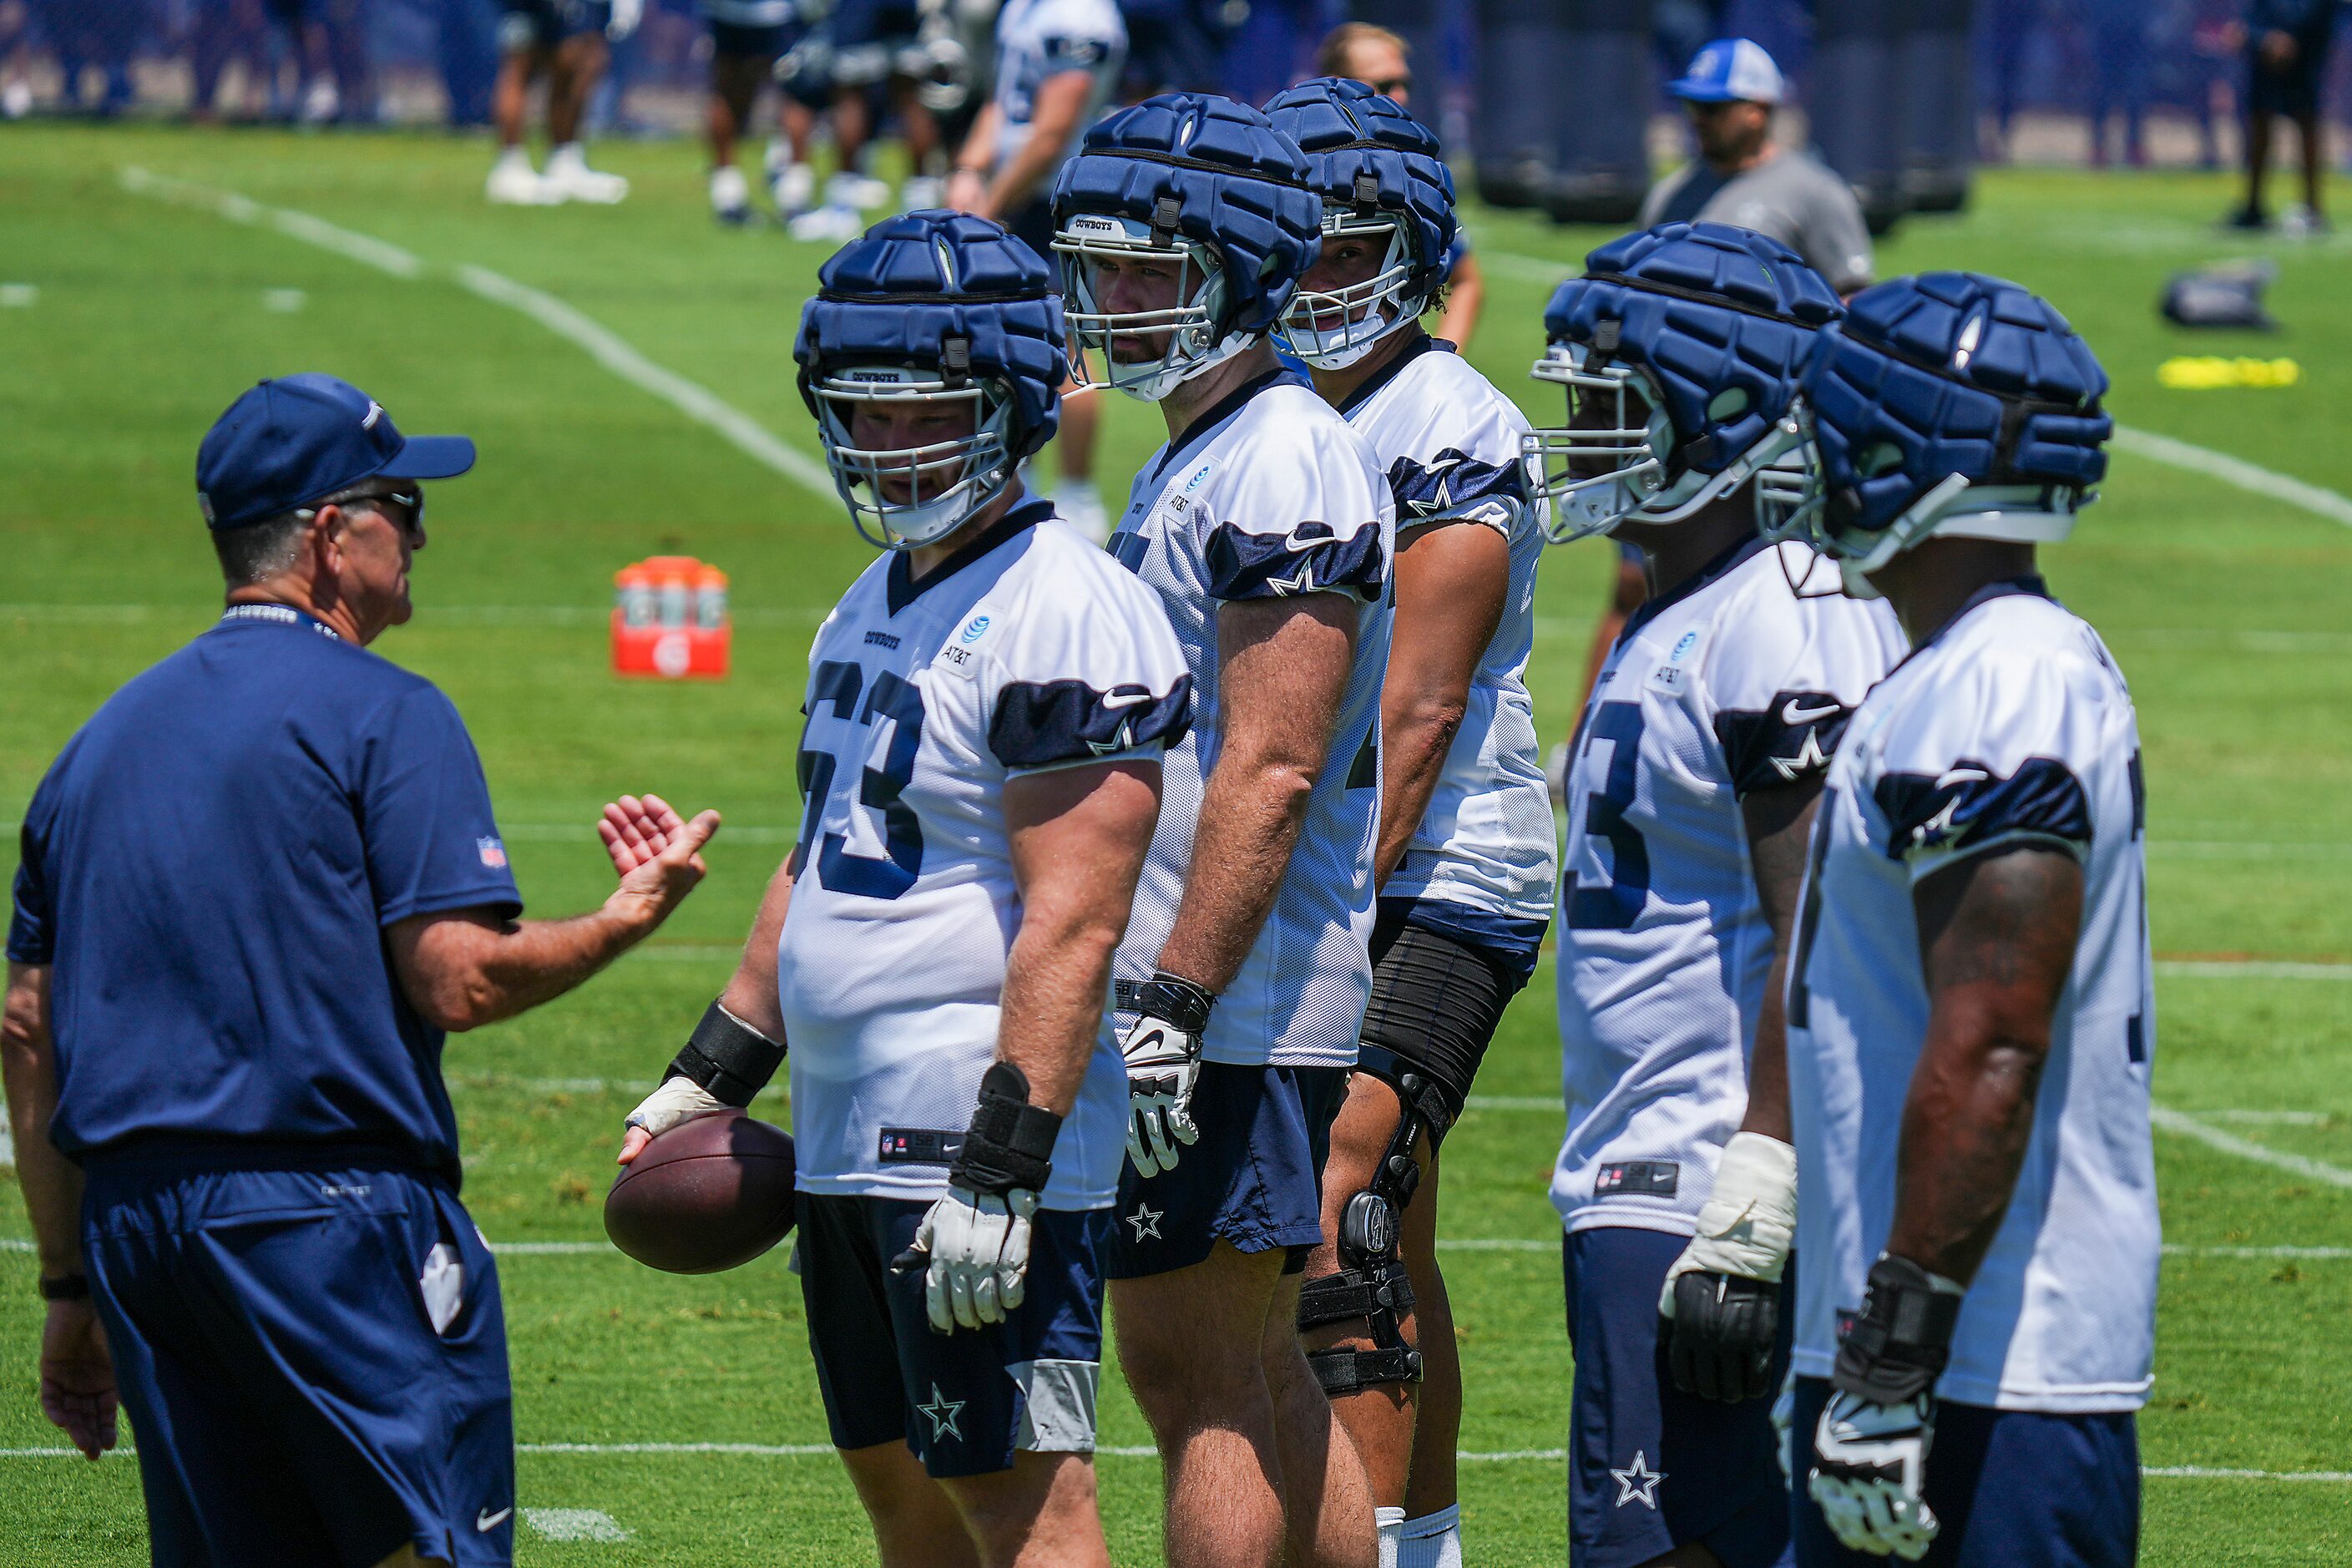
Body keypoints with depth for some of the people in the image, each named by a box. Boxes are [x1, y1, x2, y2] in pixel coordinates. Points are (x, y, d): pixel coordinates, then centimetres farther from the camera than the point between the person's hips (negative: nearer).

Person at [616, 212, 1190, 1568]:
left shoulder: (1061, 617, -15)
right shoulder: (875, 607, 16)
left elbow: (1073, 924, -21)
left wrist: (1003, 1170, -25)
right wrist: (716, 1074, 23)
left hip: (985, 1140, -10)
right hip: (852, 1137, 10)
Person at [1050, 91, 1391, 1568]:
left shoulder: (1283, 465, -15)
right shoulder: (1193, 460, 17)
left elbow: (1271, 768, -21)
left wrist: (1173, 1002, -23)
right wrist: (1157, 994, 23)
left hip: (1237, 1001, -10)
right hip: (1223, 999, 10)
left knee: (1203, 1386, -7)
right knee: (1258, 1379, 14)